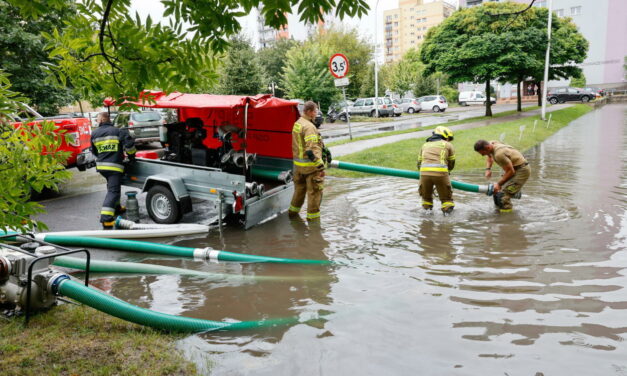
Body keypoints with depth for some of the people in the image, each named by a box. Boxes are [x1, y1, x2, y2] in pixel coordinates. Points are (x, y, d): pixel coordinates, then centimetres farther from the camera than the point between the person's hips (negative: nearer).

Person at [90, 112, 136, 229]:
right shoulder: (117, 131, -7)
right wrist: (131, 156, 2)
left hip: (101, 166, 6)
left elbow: (94, 151, 20)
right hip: (114, 166, -6)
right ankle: (106, 218, -22)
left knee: (112, 186, 27)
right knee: (113, 191, -9)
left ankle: (116, 208, 39)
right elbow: (129, 143, -16)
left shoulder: (94, 134, 9)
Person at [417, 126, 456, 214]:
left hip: (424, 172, 3)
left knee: (426, 196, 24)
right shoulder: (448, 145, 19)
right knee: (446, 197, 14)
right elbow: (451, 165, 25)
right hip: (441, 173, -2)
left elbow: (419, 163, 30)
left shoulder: (425, 145, 28)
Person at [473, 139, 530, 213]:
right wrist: (488, 169, 5)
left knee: (502, 195, -18)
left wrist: (499, 183, -18)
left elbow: (510, 171, -25)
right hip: (513, 168, 10)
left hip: (522, 170, -10)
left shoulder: (499, 154, -32)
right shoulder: (491, 144, -3)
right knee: (497, 191, 8)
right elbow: (489, 157, 21)